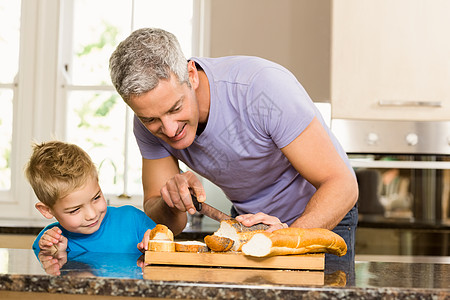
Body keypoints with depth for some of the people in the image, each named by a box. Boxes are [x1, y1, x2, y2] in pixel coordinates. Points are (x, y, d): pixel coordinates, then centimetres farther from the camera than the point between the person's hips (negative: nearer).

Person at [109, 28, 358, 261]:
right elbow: (157, 216, -8)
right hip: (249, 217, 4)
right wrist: (171, 206, -30)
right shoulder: (149, 123, -16)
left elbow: (342, 185, -30)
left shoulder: (263, 86, -32)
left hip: (324, 215, -3)